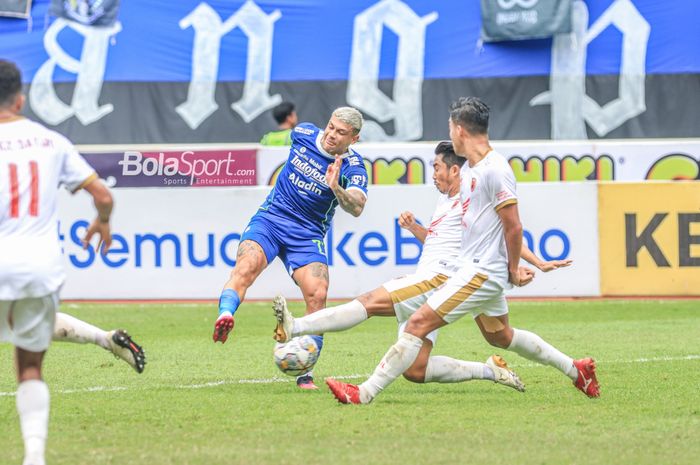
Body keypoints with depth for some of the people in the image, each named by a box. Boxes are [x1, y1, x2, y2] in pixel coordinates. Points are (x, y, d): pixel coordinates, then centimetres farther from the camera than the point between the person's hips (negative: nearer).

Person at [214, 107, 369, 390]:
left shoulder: (353, 168, -9)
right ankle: (224, 315, -56)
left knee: (317, 294, -19)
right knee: (247, 264, -30)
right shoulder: (303, 134, -1)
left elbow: (356, 208, -26)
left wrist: (336, 188, -45)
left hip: (308, 236, -1)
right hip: (270, 218, 1)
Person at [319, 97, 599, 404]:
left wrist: (513, 270, -7)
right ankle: (576, 370, 35)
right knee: (499, 336, 24)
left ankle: (366, 393, -15)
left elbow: (513, 226, -16)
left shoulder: (495, 169, -19)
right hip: (471, 267, 11)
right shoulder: (469, 168, 11)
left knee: (419, 323, -14)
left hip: (482, 272, -11)